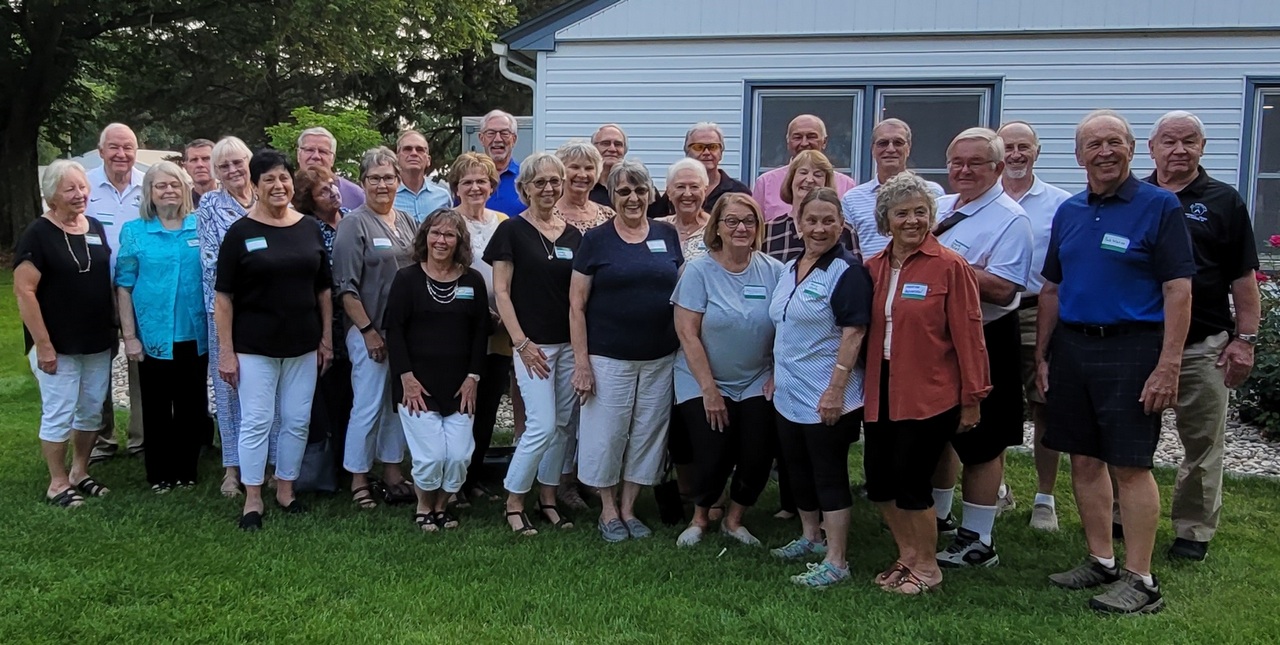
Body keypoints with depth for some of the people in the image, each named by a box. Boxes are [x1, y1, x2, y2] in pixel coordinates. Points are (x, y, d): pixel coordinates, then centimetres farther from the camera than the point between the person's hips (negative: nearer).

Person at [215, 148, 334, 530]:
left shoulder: (309, 229, 6)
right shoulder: (241, 232, -4)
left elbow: (323, 288, 11)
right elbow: (224, 295, -6)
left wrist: (327, 337, 7)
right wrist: (226, 350, -10)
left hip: (303, 345, 4)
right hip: (254, 346, -3)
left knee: (297, 422, 9)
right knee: (256, 423, 1)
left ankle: (286, 490, 25)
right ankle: (252, 500, 12)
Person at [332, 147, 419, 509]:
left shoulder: (407, 222, 11)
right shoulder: (354, 224, -8)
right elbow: (346, 286, -11)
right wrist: (368, 330, -14)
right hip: (369, 332, -6)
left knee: (398, 404, 13)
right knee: (368, 406, -2)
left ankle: (392, 473, 25)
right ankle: (359, 480, 11)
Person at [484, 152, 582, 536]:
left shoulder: (572, 235, 10)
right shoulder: (512, 230, -4)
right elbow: (501, 291, -7)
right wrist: (521, 343, -13)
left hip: (570, 343, 5)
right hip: (534, 344, -5)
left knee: (563, 424, 9)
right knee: (542, 426, -9)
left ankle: (548, 499, 22)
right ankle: (513, 502, 7)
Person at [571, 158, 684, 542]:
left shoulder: (668, 236, 6)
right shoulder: (596, 240, -2)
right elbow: (576, 304, -4)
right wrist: (581, 360, -10)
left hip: (660, 359, 3)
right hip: (608, 358, -3)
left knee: (647, 434, 10)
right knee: (606, 434, 3)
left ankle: (628, 509, 25)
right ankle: (608, 511, 21)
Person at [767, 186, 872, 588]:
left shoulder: (847, 271, -13)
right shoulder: (789, 270, 11)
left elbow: (853, 333, -19)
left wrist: (836, 389, -23)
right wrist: (775, 373, 18)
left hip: (826, 399, -8)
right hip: (789, 395, 8)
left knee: (829, 475, -1)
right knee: (798, 470, 18)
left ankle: (835, 561, 8)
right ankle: (811, 536, 37)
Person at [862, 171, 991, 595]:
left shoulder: (949, 266, -9)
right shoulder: (873, 268, 6)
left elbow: (968, 334, -9)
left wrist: (972, 398, -9)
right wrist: (864, 383, 8)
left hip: (930, 393, -6)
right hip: (882, 391, 6)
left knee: (910, 480, -2)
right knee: (878, 479, 9)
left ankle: (927, 567, 19)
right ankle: (907, 556, 31)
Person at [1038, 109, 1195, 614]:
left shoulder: (1160, 206, -5)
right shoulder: (1068, 212, 11)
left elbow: (1178, 290, -10)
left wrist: (1168, 366, -16)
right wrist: (1042, 355, 11)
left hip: (1132, 349, -6)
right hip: (1071, 347, 6)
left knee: (1130, 465, -3)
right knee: (1084, 460, 10)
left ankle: (1140, 580, 7)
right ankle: (1100, 561, 23)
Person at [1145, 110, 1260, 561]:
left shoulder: (1223, 201, 4)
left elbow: (1243, 278, 3)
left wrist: (1245, 339, -4)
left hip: (1203, 344, -1)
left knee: (1203, 442, 4)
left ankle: (1194, 531, 15)